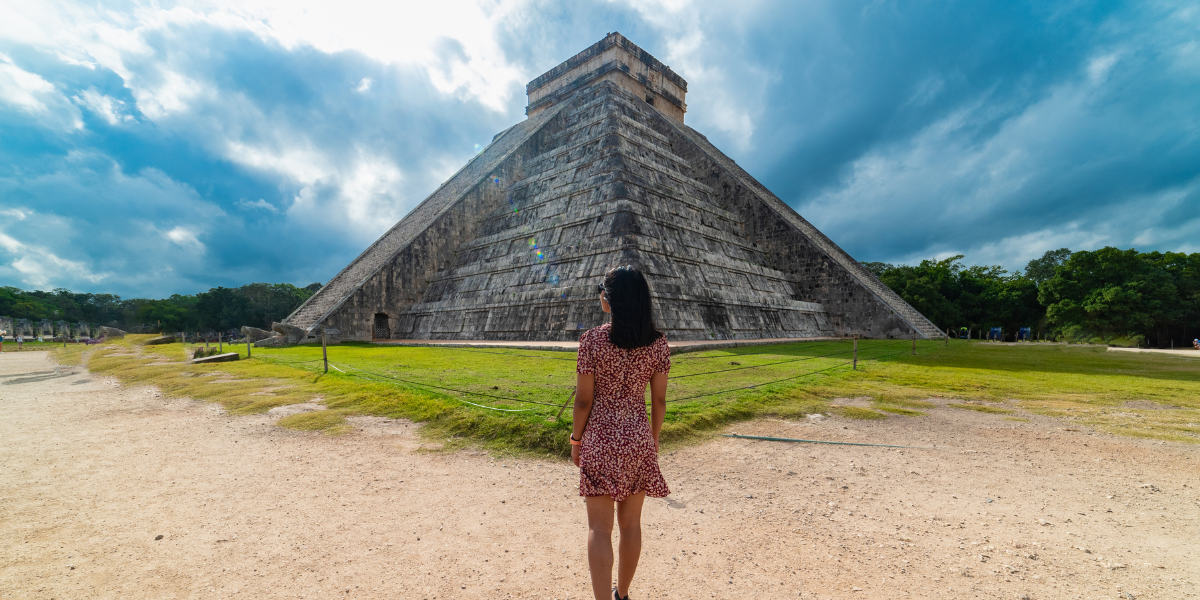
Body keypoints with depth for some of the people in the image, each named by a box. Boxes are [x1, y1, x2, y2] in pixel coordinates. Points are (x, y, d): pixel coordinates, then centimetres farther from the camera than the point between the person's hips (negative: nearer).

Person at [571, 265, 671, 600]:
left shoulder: (593, 340, -14)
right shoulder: (657, 343, -5)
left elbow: (584, 399, -10)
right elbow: (659, 400, 0)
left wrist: (576, 440, 4)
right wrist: (653, 438, 14)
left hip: (600, 438, -3)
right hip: (638, 438, 4)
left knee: (600, 528, 9)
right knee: (631, 523, 21)